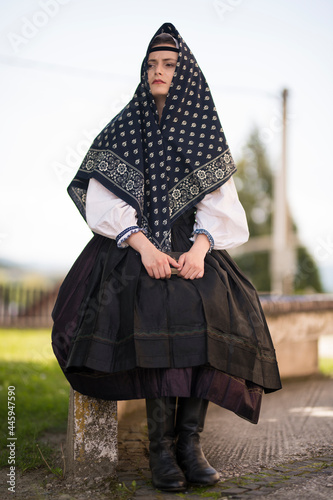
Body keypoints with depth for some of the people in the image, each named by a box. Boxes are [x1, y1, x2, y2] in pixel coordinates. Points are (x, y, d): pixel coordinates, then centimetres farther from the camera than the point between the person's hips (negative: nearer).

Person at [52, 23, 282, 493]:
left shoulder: (206, 133, 10)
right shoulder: (123, 129, 7)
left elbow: (220, 203, 1)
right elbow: (104, 202, -3)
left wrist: (200, 247, -20)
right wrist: (146, 247, -20)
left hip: (192, 244, 2)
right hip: (133, 246, -1)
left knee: (215, 305, -31)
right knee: (163, 306, -33)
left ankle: (190, 438, -25)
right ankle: (161, 444, -26)